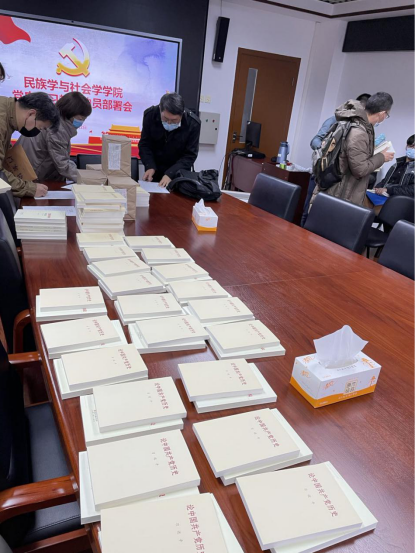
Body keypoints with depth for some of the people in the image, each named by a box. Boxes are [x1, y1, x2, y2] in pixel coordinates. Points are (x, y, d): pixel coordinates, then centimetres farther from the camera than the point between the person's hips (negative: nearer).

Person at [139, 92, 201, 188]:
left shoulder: (193, 123, -22)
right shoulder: (150, 115, -18)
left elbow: (190, 155, -18)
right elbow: (144, 144, -8)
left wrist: (170, 174, -30)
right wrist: (150, 167, -24)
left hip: (178, 173, -1)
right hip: (154, 169, 2)